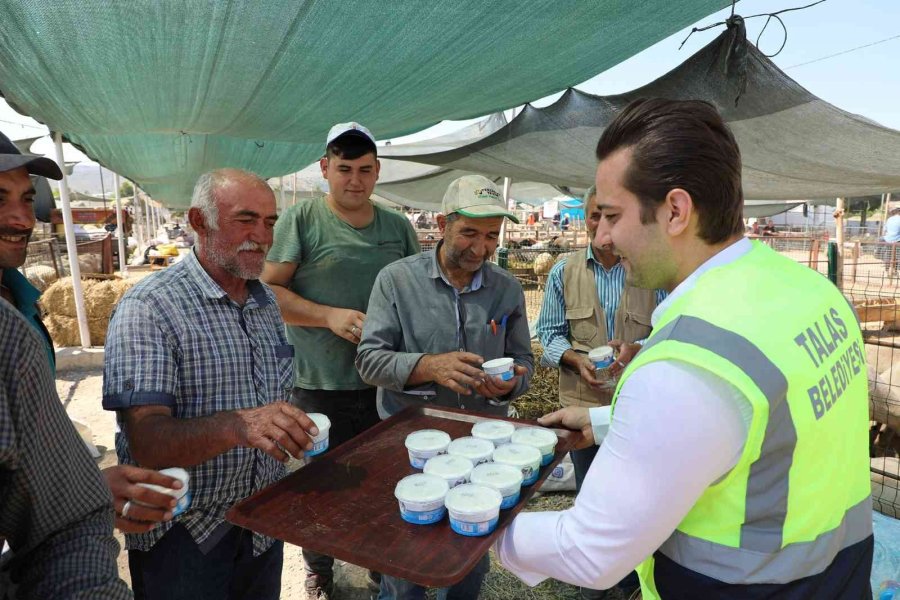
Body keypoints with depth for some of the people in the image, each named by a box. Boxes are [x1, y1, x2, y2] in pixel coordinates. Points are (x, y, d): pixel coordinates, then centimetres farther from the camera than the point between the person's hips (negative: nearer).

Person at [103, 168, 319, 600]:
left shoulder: (266, 302, 5)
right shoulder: (148, 309, -18)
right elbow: (148, 443, -26)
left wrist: (292, 428, -3)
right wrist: (237, 426, -40)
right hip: (183, 537, -6)